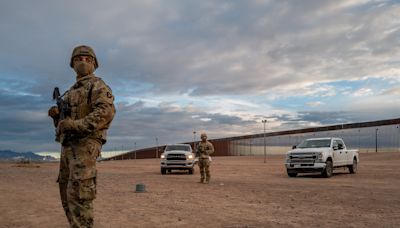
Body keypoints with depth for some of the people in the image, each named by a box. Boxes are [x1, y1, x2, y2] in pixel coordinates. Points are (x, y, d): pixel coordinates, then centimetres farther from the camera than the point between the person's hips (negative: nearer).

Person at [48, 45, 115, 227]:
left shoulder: (98, 85, -1)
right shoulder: (71, 92, 26)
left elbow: (106, 111, -19)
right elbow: (62, 122, 26)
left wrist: (76, 125, -25)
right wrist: (56, 115, 3)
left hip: (85, 144, -9)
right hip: (68, 146, 9)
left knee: (78, 195, -15)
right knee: (67, 193, 10)